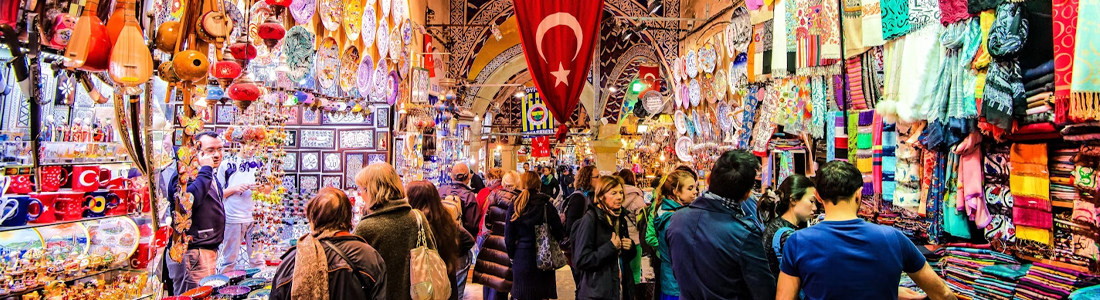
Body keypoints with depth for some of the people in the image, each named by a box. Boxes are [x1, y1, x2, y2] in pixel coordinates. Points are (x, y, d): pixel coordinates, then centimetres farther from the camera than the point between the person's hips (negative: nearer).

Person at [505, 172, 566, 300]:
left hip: (521, 259, 1)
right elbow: (560, 234, -6)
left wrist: (512, 256, 12)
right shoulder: (547, 207, -8)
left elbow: (508, 238, -2)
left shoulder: (514, 208, -4)